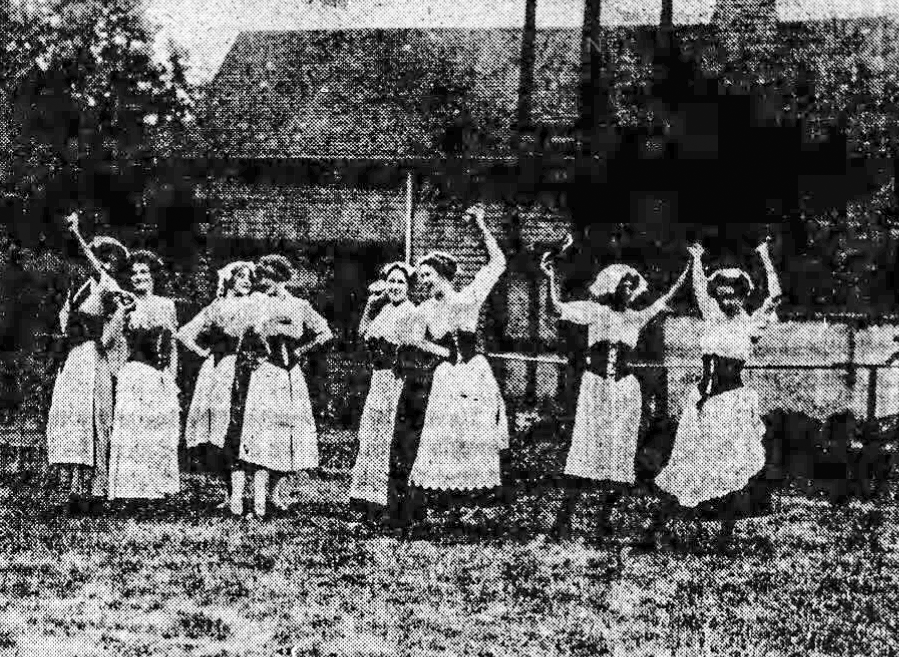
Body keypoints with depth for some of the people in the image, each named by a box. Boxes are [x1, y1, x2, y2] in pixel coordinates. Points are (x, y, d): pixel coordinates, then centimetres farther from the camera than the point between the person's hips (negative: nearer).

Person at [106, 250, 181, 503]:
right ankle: (131, 489, -7)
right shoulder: (126, 308, 5)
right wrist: (121, 312, -15)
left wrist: (172, 378, 9)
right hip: (133, 375, -3)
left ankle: (157, 488, 8)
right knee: (131, 433, -8)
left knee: (159, 434, 3)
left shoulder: (166, 305, 11)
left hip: (161, 378, 3)